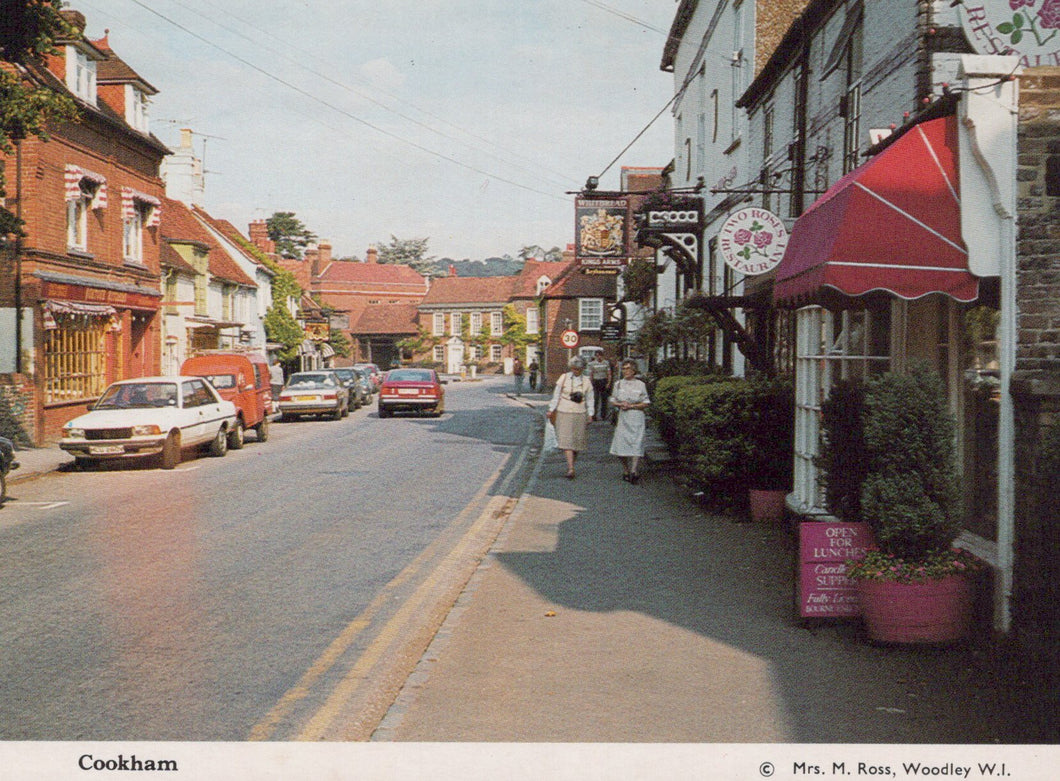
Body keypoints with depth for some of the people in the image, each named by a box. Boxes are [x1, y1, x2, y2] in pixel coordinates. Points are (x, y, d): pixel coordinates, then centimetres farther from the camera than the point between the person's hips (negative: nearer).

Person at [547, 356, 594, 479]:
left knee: (577, 440, 5)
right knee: (566, 440, -11)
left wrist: (590, 414, 6)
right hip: (564, 413, -2)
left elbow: (589, 400, 10)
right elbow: (556, 395, 3)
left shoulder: (586, 382, 4)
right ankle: (571, 468, -17)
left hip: (580, 414, 2)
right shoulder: (564, 378, -1)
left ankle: (571, 465, 20)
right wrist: (551, 410, 2)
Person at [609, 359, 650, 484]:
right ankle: (626, 471, 12)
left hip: (636, 418, -2)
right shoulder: (618, 384, 11)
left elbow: (646, 404, 2)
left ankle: (634, 471, -20)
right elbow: (612, 402, 14)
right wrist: (620, 404, -8)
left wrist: (631, 406, -11)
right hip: (622, 417, 3)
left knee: (636, 444, -12)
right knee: (622, 444, 0)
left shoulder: (640, 385, 3)